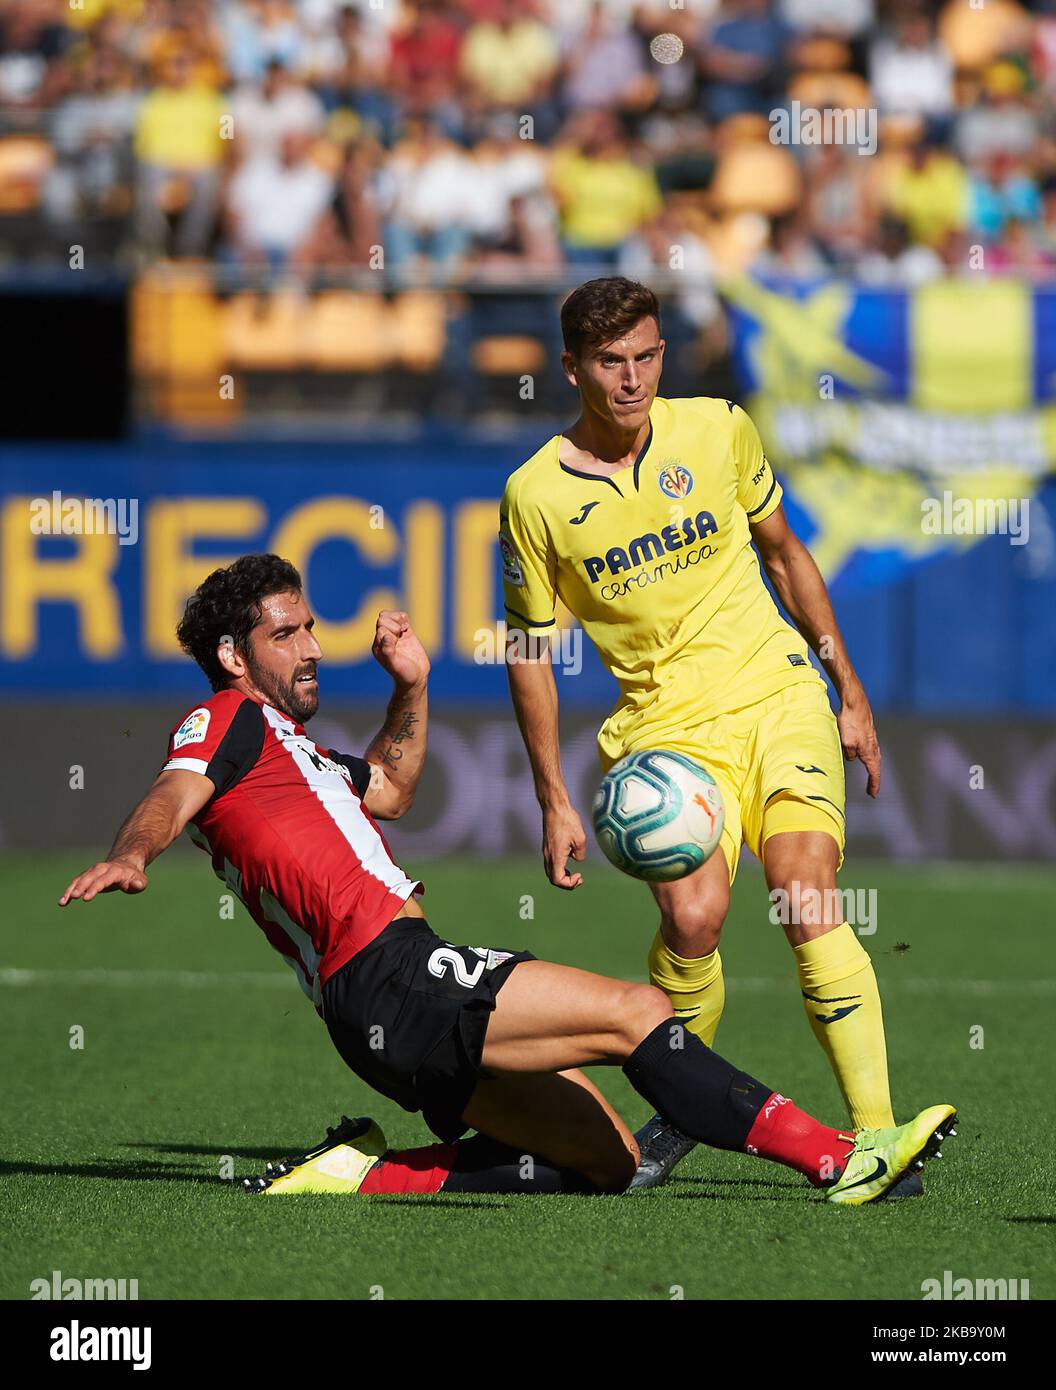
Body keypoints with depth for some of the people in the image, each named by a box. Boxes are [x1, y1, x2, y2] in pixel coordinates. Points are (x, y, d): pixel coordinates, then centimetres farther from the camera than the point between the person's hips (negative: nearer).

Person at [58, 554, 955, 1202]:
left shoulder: (279, 749, 30)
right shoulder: (229, 720, 3)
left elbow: (387, 789, 47)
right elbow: (175, 795, -17)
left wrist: (411, 688, 34)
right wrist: (133, 855, -39)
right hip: (389, 979, -10)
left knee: (607, 1160, 4)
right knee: (635, 1011, -17)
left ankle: (372, 1175, 0)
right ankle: (835, 1157, -22)